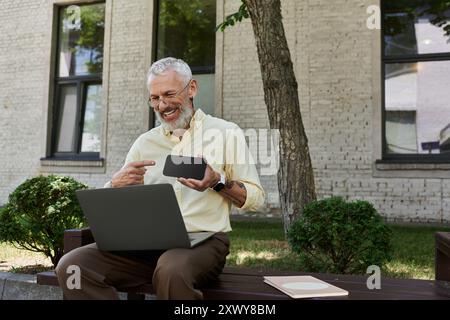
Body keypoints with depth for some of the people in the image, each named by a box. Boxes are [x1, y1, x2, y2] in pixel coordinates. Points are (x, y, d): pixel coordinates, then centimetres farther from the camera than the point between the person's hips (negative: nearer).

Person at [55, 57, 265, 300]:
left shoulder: (226, 133, 7)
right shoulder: (144, 142, 18)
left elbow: (256, 199, 5)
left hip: (203, 240, -4)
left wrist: (218, 182, -13)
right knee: (71, 265, -18)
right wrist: (117, 184, -5)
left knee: (171, 270, -38)